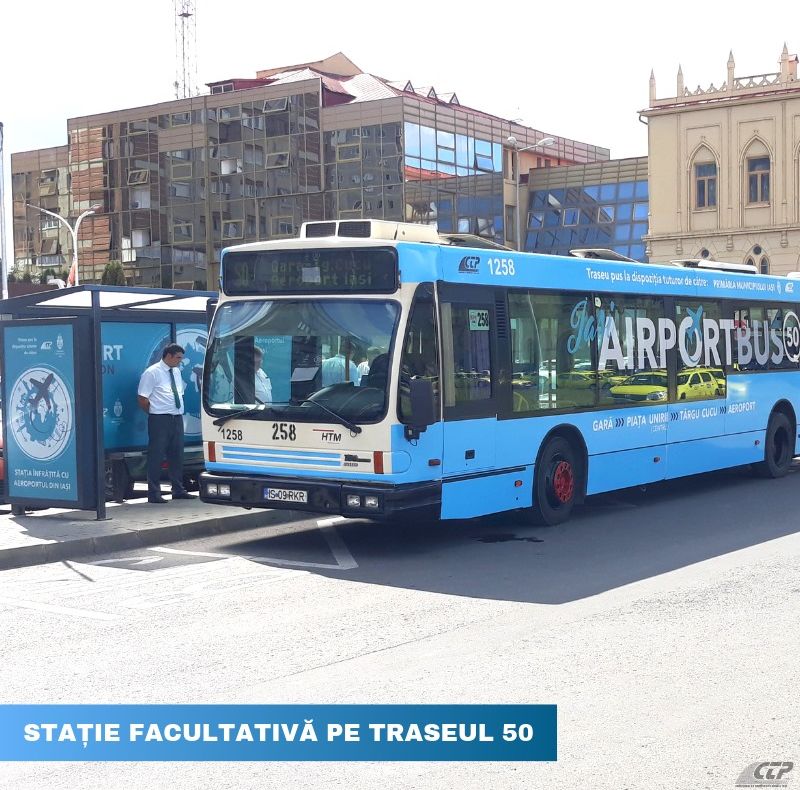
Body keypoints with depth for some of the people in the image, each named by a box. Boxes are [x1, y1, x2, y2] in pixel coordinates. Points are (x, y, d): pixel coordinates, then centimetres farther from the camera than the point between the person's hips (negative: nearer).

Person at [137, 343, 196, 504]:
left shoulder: (177, 372, 15)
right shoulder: (152, 373, -7)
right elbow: (143, 399, -9)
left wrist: (178, 411, 13)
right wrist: (155, 413, -4)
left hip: (177, 418, 8)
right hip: (160, 420, -8)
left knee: (177, 454, 13)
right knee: (156, 456, -5)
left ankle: (178, 490, 22)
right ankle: (154, 493, -2)